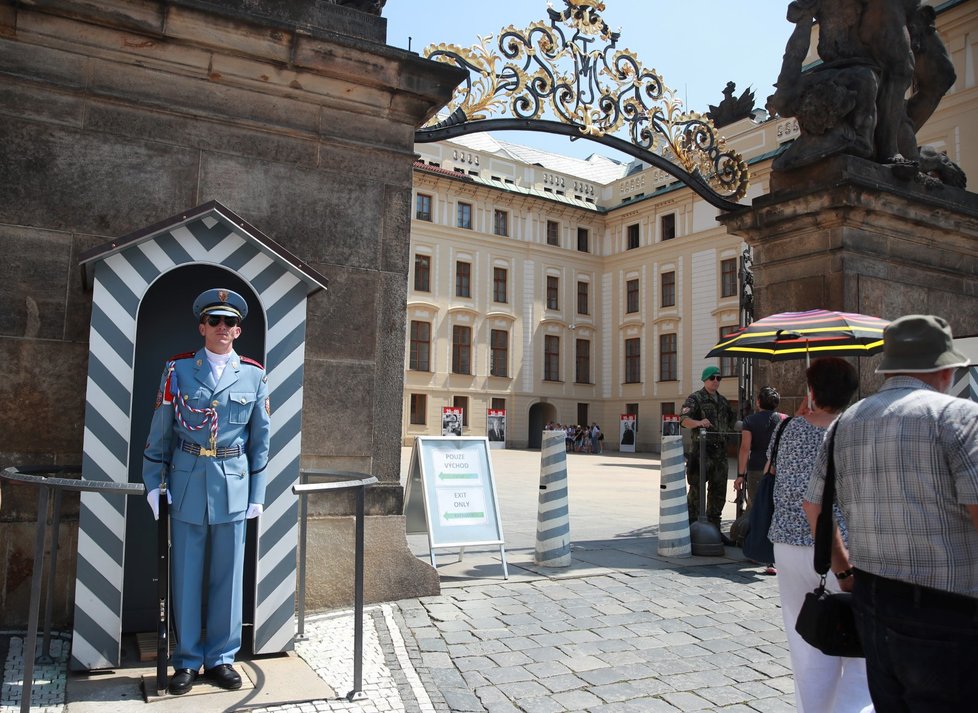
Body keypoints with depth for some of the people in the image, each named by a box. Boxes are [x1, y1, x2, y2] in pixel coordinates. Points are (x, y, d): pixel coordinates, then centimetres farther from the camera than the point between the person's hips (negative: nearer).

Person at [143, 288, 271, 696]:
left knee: (228, 575, 8)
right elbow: (160, 431, 5)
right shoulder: (178, 368, 2)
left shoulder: (254, 375, 3)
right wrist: (153, 481, 2)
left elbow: (260, 437, 5)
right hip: (187, 482, 0)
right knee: (186, 576, 8)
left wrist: (257, 492, 4)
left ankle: (221, 658, 22)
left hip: (233, 484, 1)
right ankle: (188, 661, 22)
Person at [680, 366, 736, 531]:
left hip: (720, 452, 7)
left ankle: (714, 529, 22)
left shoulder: (722, 400, 16)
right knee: (696, 492, -2)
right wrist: (698, 422, -40)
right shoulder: (695, 398, -5)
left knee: (718, 492, 12)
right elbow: (684, 419, -21)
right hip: (701, 451, -7)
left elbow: (732, 420, 28)